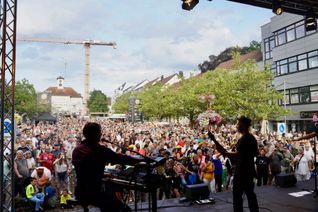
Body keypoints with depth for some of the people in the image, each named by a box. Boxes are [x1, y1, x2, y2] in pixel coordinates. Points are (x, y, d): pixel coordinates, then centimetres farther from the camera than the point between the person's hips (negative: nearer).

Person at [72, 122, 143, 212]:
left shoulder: (76, 150, 3)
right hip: (94, 193, -8)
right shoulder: (100, 150, -17)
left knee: (110, 193, 31)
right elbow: (120, 158, -10)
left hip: (79, 192, 8)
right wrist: (141, 160, 3)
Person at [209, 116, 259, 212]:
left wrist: (225, 153, -37)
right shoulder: (252, 138, 9)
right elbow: (256, 153, 20)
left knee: (237, 194, -1)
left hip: (241, 170, -9)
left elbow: (238, 154, -30)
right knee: (250, 193, 17)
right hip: (249, 170, 9)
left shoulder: (243, 139, -20)